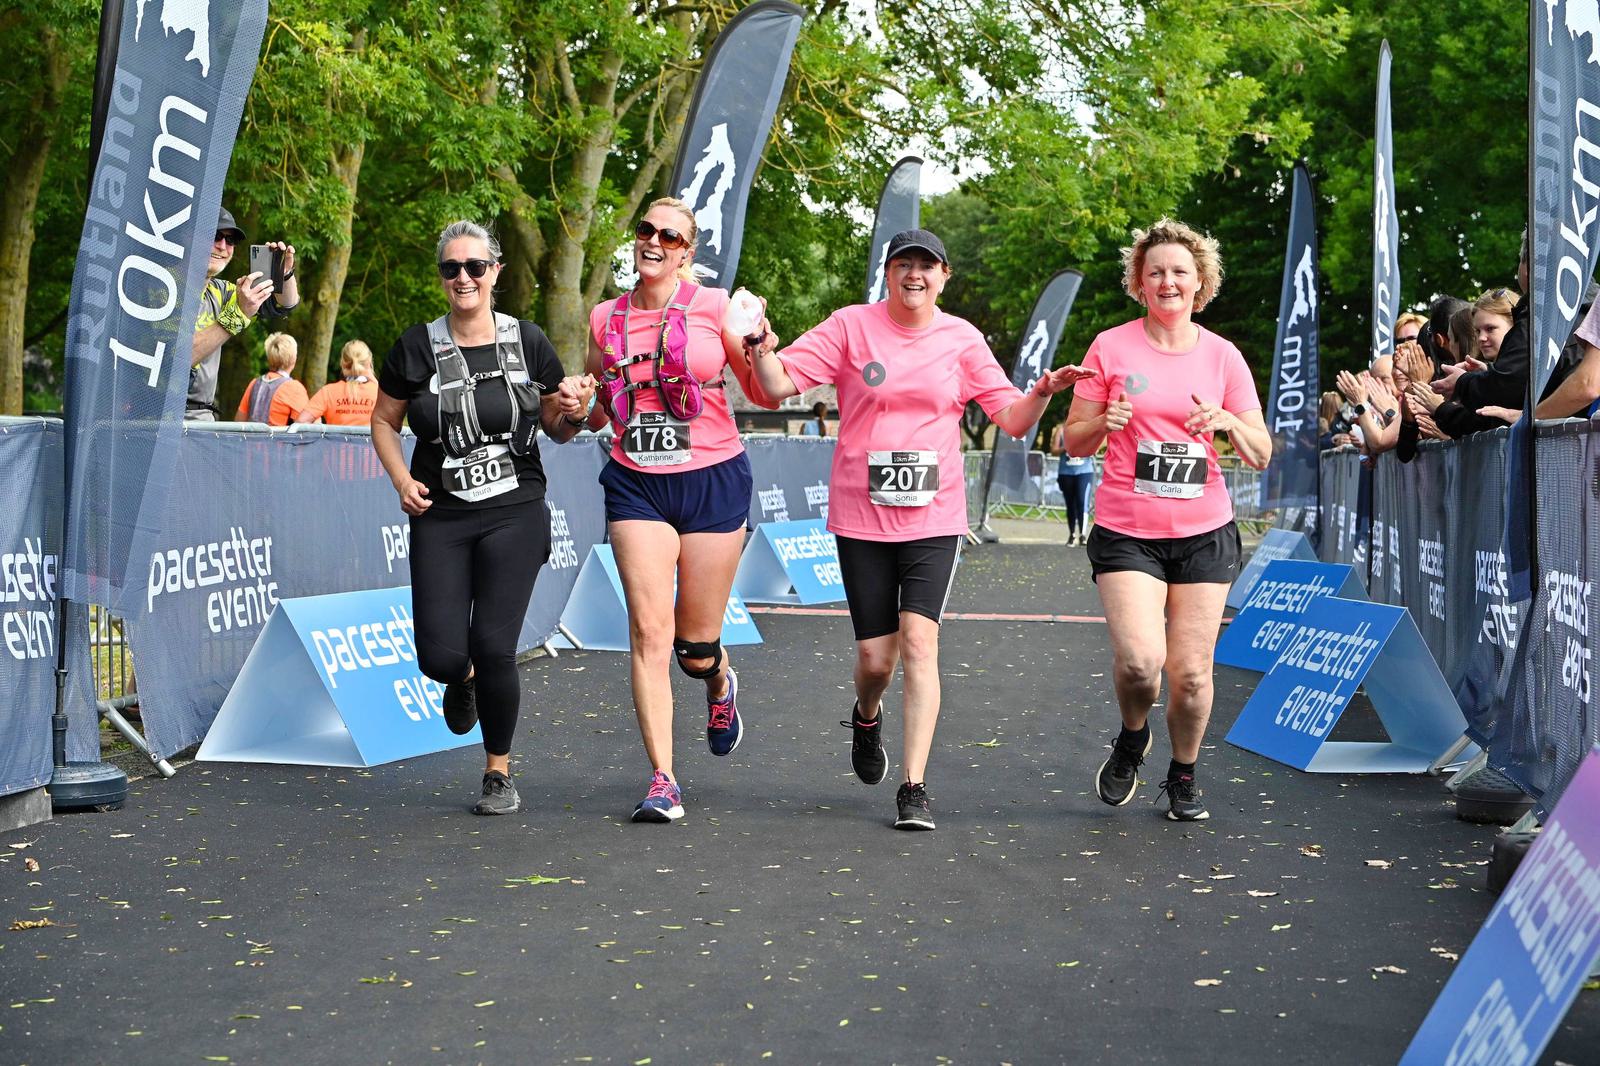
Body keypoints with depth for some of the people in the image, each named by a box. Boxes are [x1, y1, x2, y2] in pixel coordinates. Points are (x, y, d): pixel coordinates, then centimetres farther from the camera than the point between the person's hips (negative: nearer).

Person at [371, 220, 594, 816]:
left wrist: (572, 413, -11)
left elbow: (557, 430, 12)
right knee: (441, 657, -7)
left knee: (494, 647, -11)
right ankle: (463, 680, 34)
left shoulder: (527, 342, 1)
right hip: (440, 518, 1)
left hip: (515, 514, -1)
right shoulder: (418, 347, 0)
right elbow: (383, 420, 12)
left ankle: (499, 773, 11)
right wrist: (402, 479, -4)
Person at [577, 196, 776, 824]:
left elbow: (766, 396, 1)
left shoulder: (715, 307, -2)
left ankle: (720, 686, 43)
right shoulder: (605, 319, 7)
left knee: (696, 647, 5)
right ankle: (662, 781, -5)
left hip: (713, 482, -2)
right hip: (636, 487, 2)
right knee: (649, 631, -11)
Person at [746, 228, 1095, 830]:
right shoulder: (851, 327, 1)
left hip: (934, 517, 0)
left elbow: (1011, 419, 6)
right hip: (861, 516, 0)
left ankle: (914, 788, -10)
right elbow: (779, 384, -4)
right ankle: (867, 717, 40)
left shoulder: (962, 339, 5)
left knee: (919, 641, -14)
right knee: (875, 655, 3)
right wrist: (763, 349, -24)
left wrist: (1042, 394, -14)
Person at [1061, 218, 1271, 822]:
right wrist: (1104, 423, -16)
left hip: (1204, 532, 2)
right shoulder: (1112, 348, 1)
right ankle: (1132, 738, 14)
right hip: (1126, 531, -2)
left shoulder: (1223, 357, 5)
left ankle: (1183, 776, 27)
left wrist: (1228, 423, -14)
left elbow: (1261, 456, 7)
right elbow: (1074, 442, 5)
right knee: (1139, 660, -20)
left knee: (1191, 673, 0)